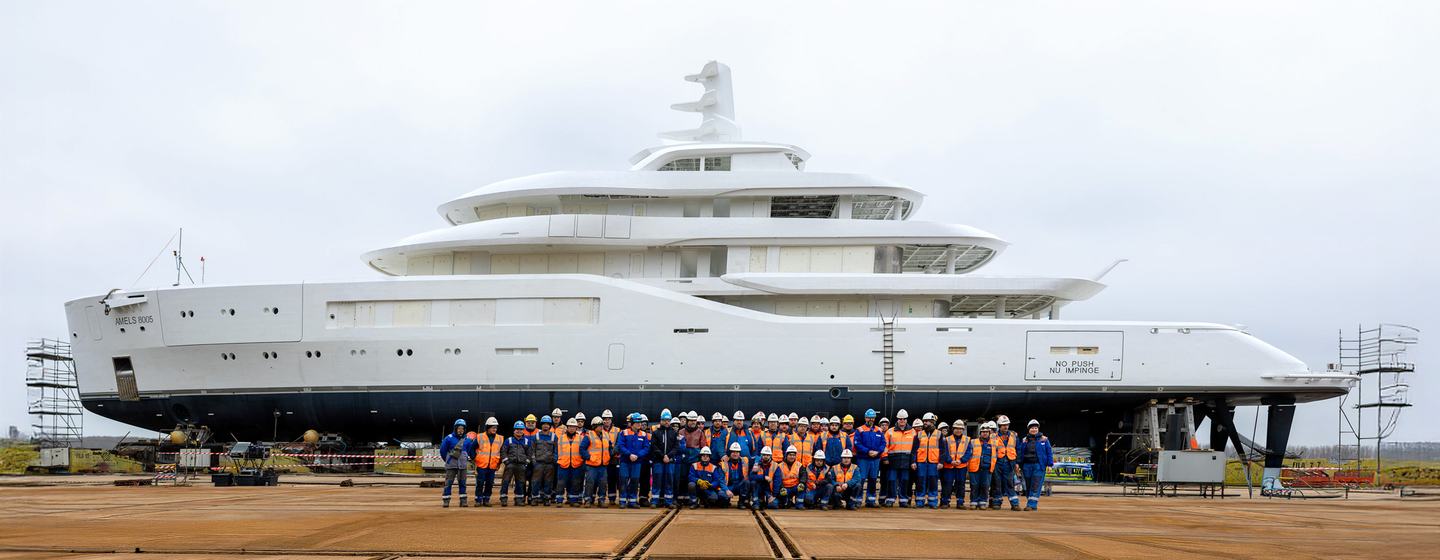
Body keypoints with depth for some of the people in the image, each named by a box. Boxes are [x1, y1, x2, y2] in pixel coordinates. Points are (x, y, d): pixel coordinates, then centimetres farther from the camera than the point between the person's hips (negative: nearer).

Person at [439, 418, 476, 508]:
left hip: (463, 465, 3)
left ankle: (463, 501, 9)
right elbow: (443, 450, 4)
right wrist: (448, 460, 11)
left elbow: (471, 452, 16)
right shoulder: (449, 438, -3)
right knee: (448, 483, -4)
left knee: (462, 483, 6)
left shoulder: (467, 440, 7)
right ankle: (445, 501, -1)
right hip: (451, 465, -3)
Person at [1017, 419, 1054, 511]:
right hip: (1027, 465, 4)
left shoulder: (1044, 440, 5)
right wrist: (1019, 465, 9)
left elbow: (1049, 452, 4)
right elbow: (1019, 452, 14)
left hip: (1039, 465, -4)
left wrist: (1050, 464, -3)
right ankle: (1031, 504, 17)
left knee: (1035, 486, -11)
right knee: (1028, 486, 7)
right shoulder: (1024, 440, 13)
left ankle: (1032, 505, -14)